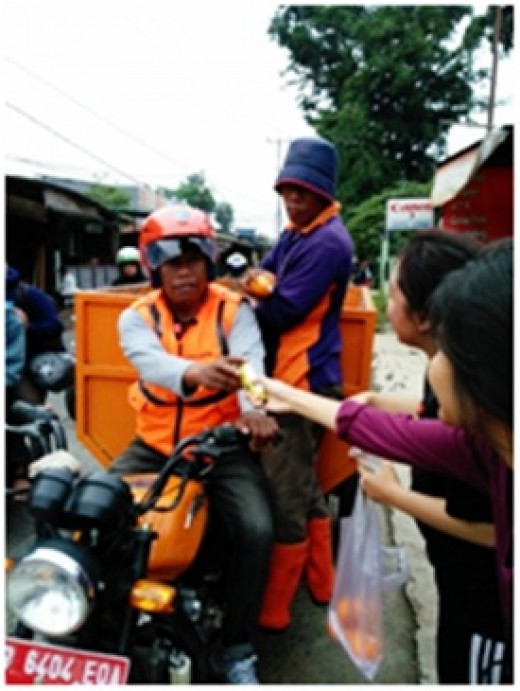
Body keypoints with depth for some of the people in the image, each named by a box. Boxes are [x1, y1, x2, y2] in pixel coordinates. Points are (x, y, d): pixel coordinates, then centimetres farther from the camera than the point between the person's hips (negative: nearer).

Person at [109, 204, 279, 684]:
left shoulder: (233, 310, -5)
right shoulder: (137, 316, -2)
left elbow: (250, 363, -25)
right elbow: (150, 362, -26)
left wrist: (252, 409, -49)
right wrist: (196, 372, -50)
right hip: (155, 445, 3)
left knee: (256, 530, -22)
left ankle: (236, 651, 1)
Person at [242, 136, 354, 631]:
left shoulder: (326, 242, -17)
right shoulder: (298, 231, 14)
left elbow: (280, 313, -20)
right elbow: (270, 270, 20)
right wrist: (257, 276, -2)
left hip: (301, 381, -10)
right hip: (294, 377, 11)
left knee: (286, 500, -2)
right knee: (304, 488, 20)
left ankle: (272, 608, 10)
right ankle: (320, 582, 35)